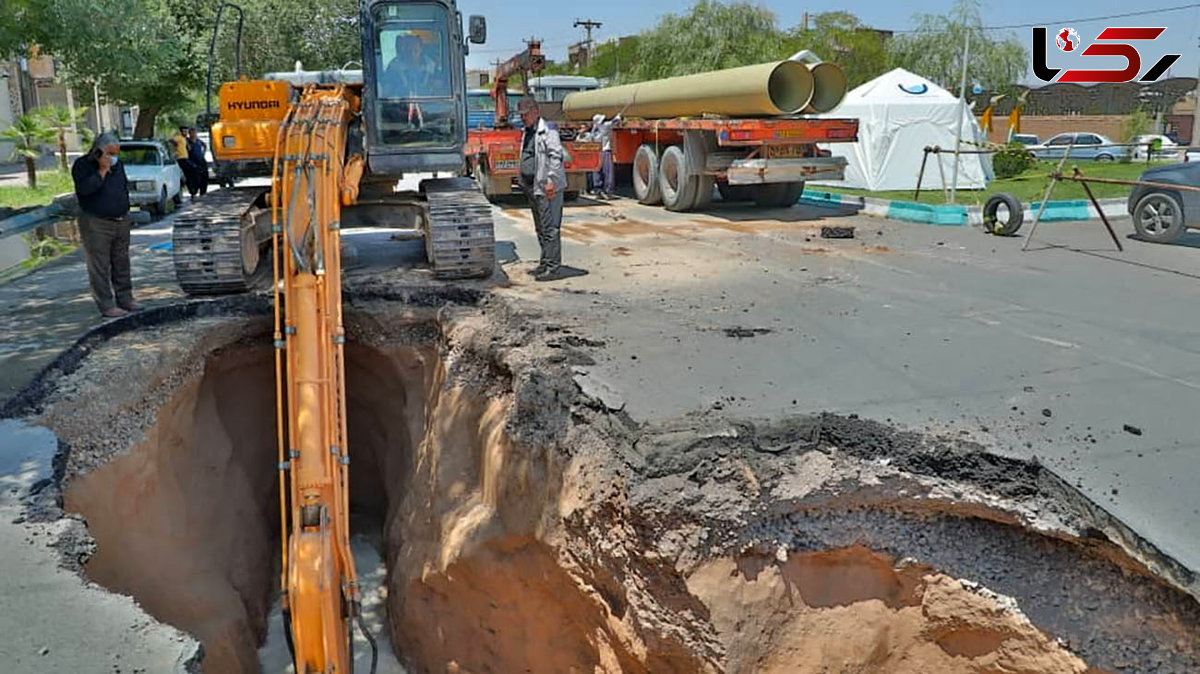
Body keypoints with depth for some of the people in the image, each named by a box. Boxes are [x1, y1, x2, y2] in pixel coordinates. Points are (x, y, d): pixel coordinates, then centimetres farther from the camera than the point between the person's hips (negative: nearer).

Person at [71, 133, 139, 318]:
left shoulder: (117, 164, 11)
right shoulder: (82, 165, -9)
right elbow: (85, 188, -24)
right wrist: (102, 170, -22)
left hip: (121, 221, 7)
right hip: (96, 224, -7)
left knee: (122, 263, 13)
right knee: (100, 266, -4)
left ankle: (125, 299, 22)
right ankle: (106, 306, -2)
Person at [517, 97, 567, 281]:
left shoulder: (548, 131, -9)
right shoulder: (527, 132, 19)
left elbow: (556, 155, -16)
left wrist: (551, 180, -22)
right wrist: (524, 183, 19)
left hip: (547, 188, -10)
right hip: (532, 187, 10)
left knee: (550, 228, -9)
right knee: (540, 229, 14)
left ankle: (554, 267, -8)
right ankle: (545, 263, 21)